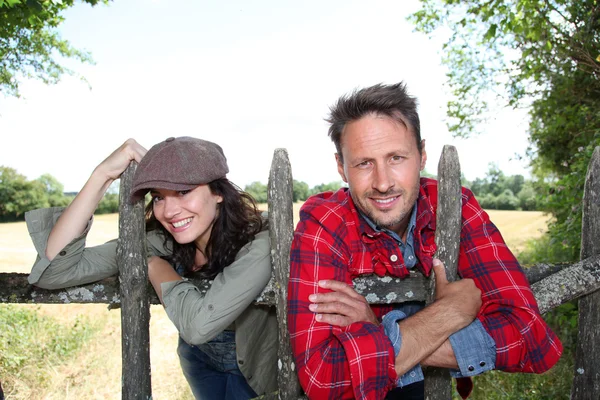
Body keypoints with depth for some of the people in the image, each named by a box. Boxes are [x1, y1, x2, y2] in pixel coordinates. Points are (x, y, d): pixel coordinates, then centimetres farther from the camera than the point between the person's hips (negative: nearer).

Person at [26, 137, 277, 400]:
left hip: (253, 369, -4)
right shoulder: (159, 242, -21)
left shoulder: (258, 243, -34)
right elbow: (55, 270, -26)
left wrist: (155, 265, -28)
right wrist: (102, 175, -32)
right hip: (199, 359, 4)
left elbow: (200, 324, -46)